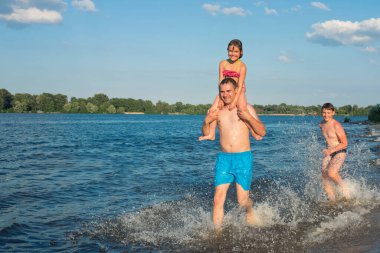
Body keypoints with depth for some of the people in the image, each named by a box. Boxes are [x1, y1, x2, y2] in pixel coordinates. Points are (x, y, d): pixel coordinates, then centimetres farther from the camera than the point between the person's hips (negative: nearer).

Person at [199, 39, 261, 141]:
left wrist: (234, 102, -26)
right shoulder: (223, 64, -2)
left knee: (242, 108, -25)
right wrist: (221, 98, -15)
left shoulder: (242, 66, -13)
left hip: (238, 91, -4)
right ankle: (211, 134, -1)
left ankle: (254, 132, -13)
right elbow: (221, 82, -6)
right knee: (213, 109, -9)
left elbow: (240, 86, -18)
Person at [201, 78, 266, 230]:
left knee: (242, 201, 3)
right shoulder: (218, 111, 11)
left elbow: (262, 132, -2)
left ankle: (250, 210, 37)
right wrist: (206, 121, -4)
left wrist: (248, 117, -17)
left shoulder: (246, 108, 2)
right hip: (223, 159, 3)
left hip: (243, 158, -2)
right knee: (218, 199, -7)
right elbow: (206, 133, 17)